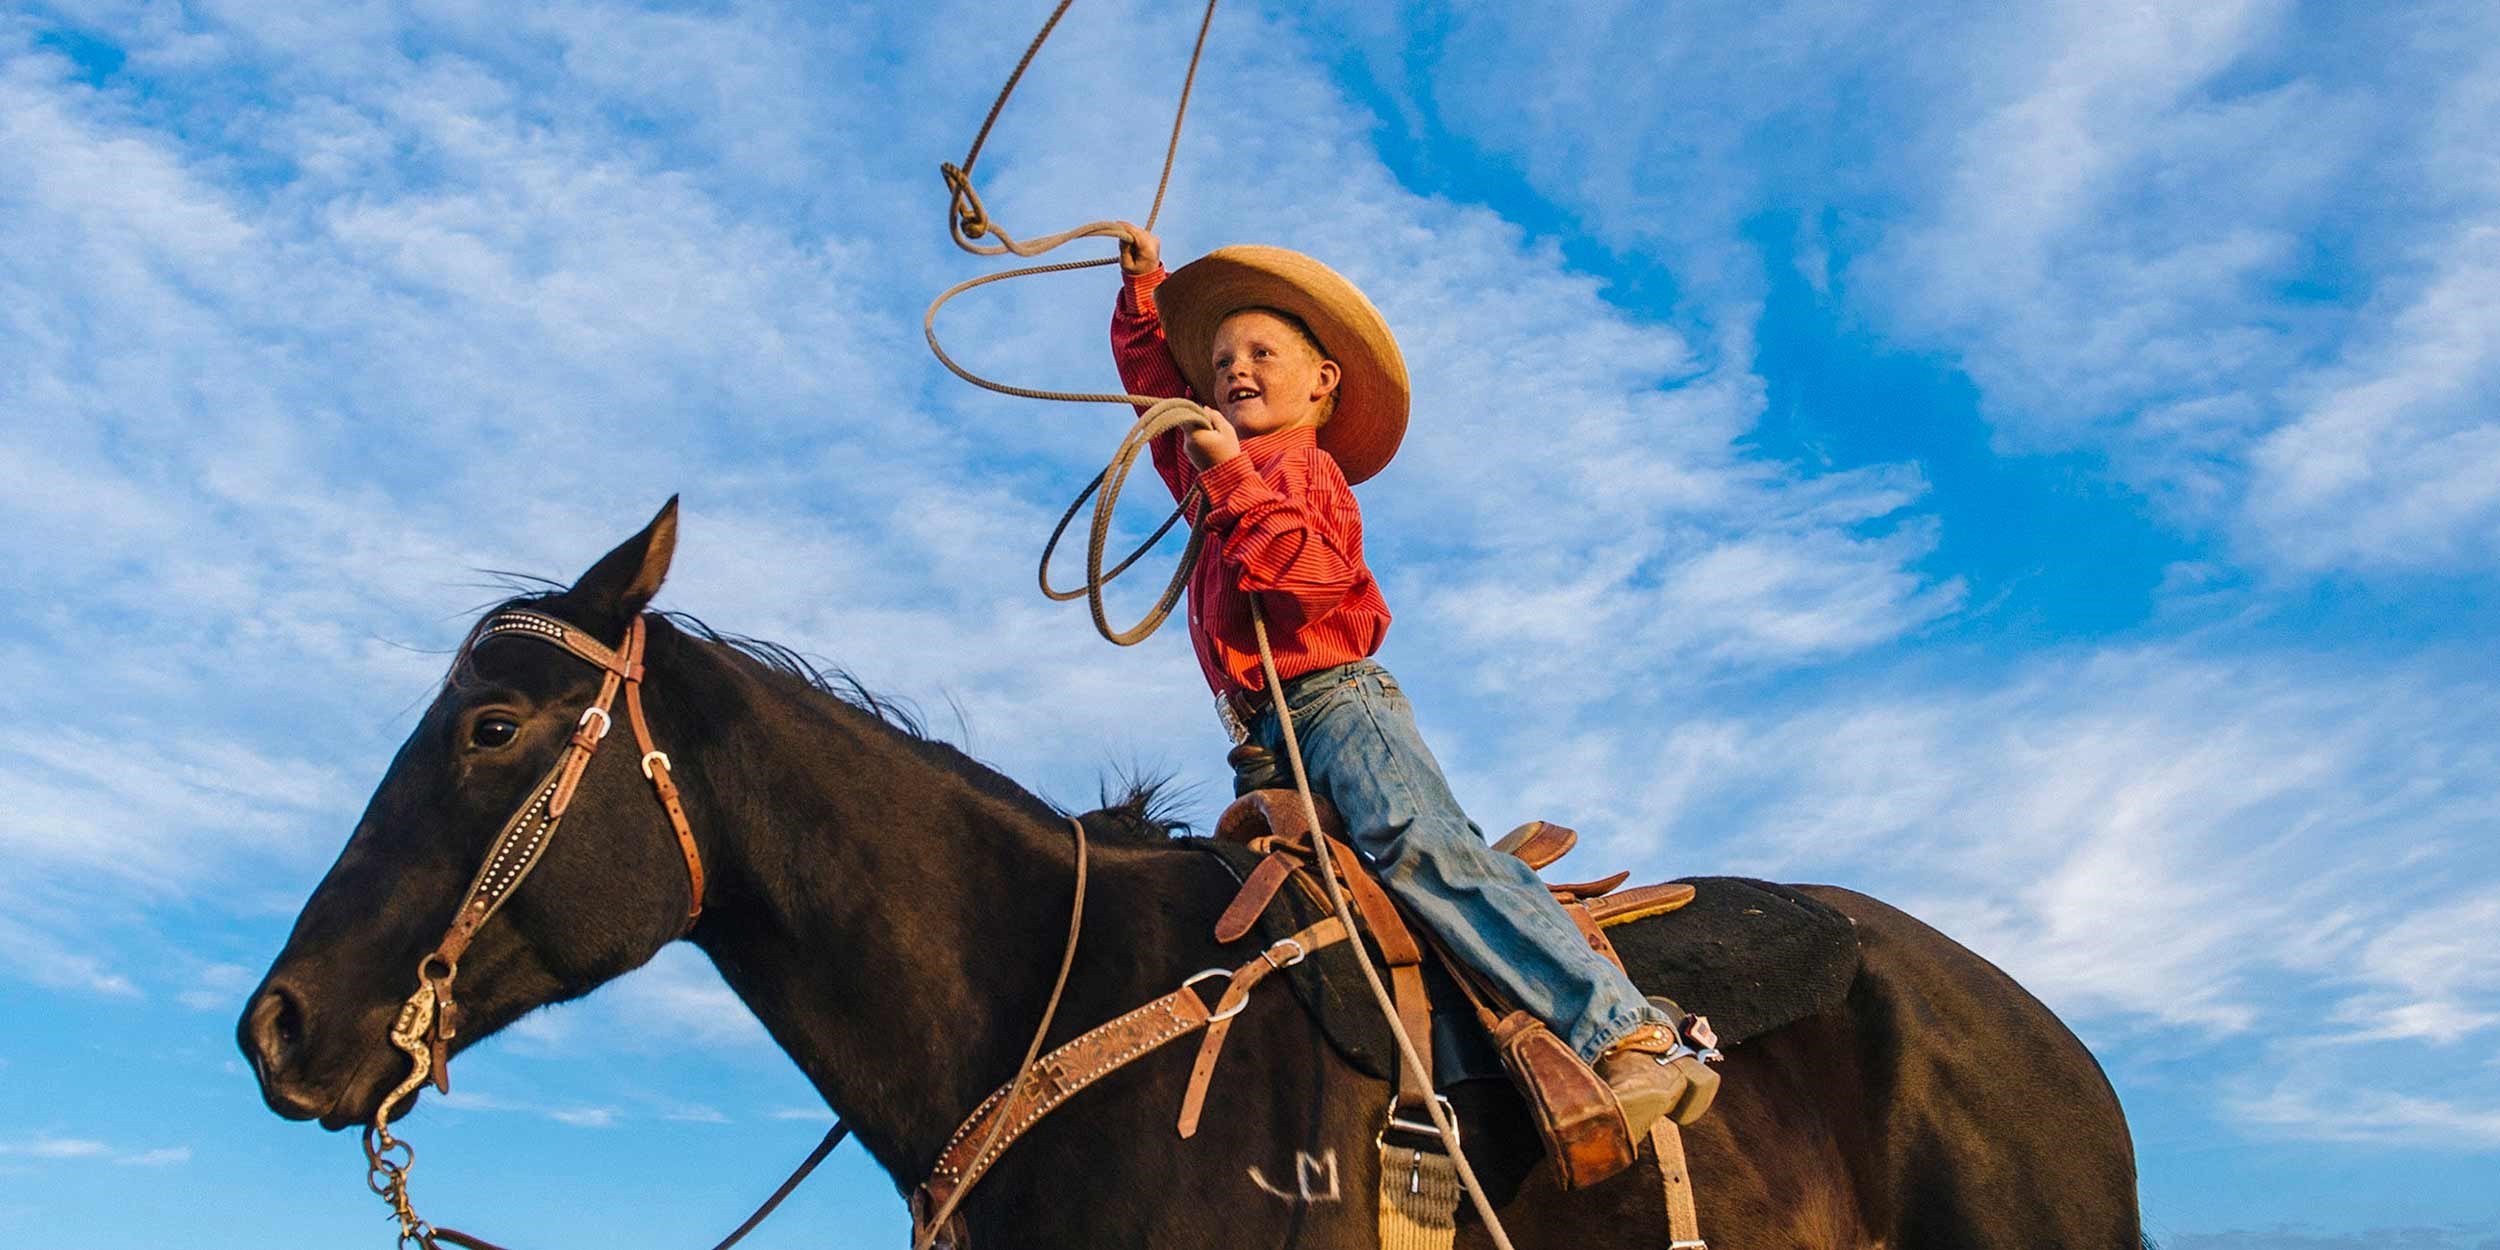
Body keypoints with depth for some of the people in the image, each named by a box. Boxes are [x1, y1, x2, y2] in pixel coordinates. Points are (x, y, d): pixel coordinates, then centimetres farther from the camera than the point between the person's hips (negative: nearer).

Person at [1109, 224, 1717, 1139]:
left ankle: (1625, 1030, -34)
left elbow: (1311, 571, -19)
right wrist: (1143, 291, 35)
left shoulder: (1306, 466, 2)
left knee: (1415, 838, -29)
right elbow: (1152, 376, 42)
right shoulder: (1214, 466, 26)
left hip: (1335, 697, -10)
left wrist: (1233, 472, -15)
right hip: (1268, 735, 10)